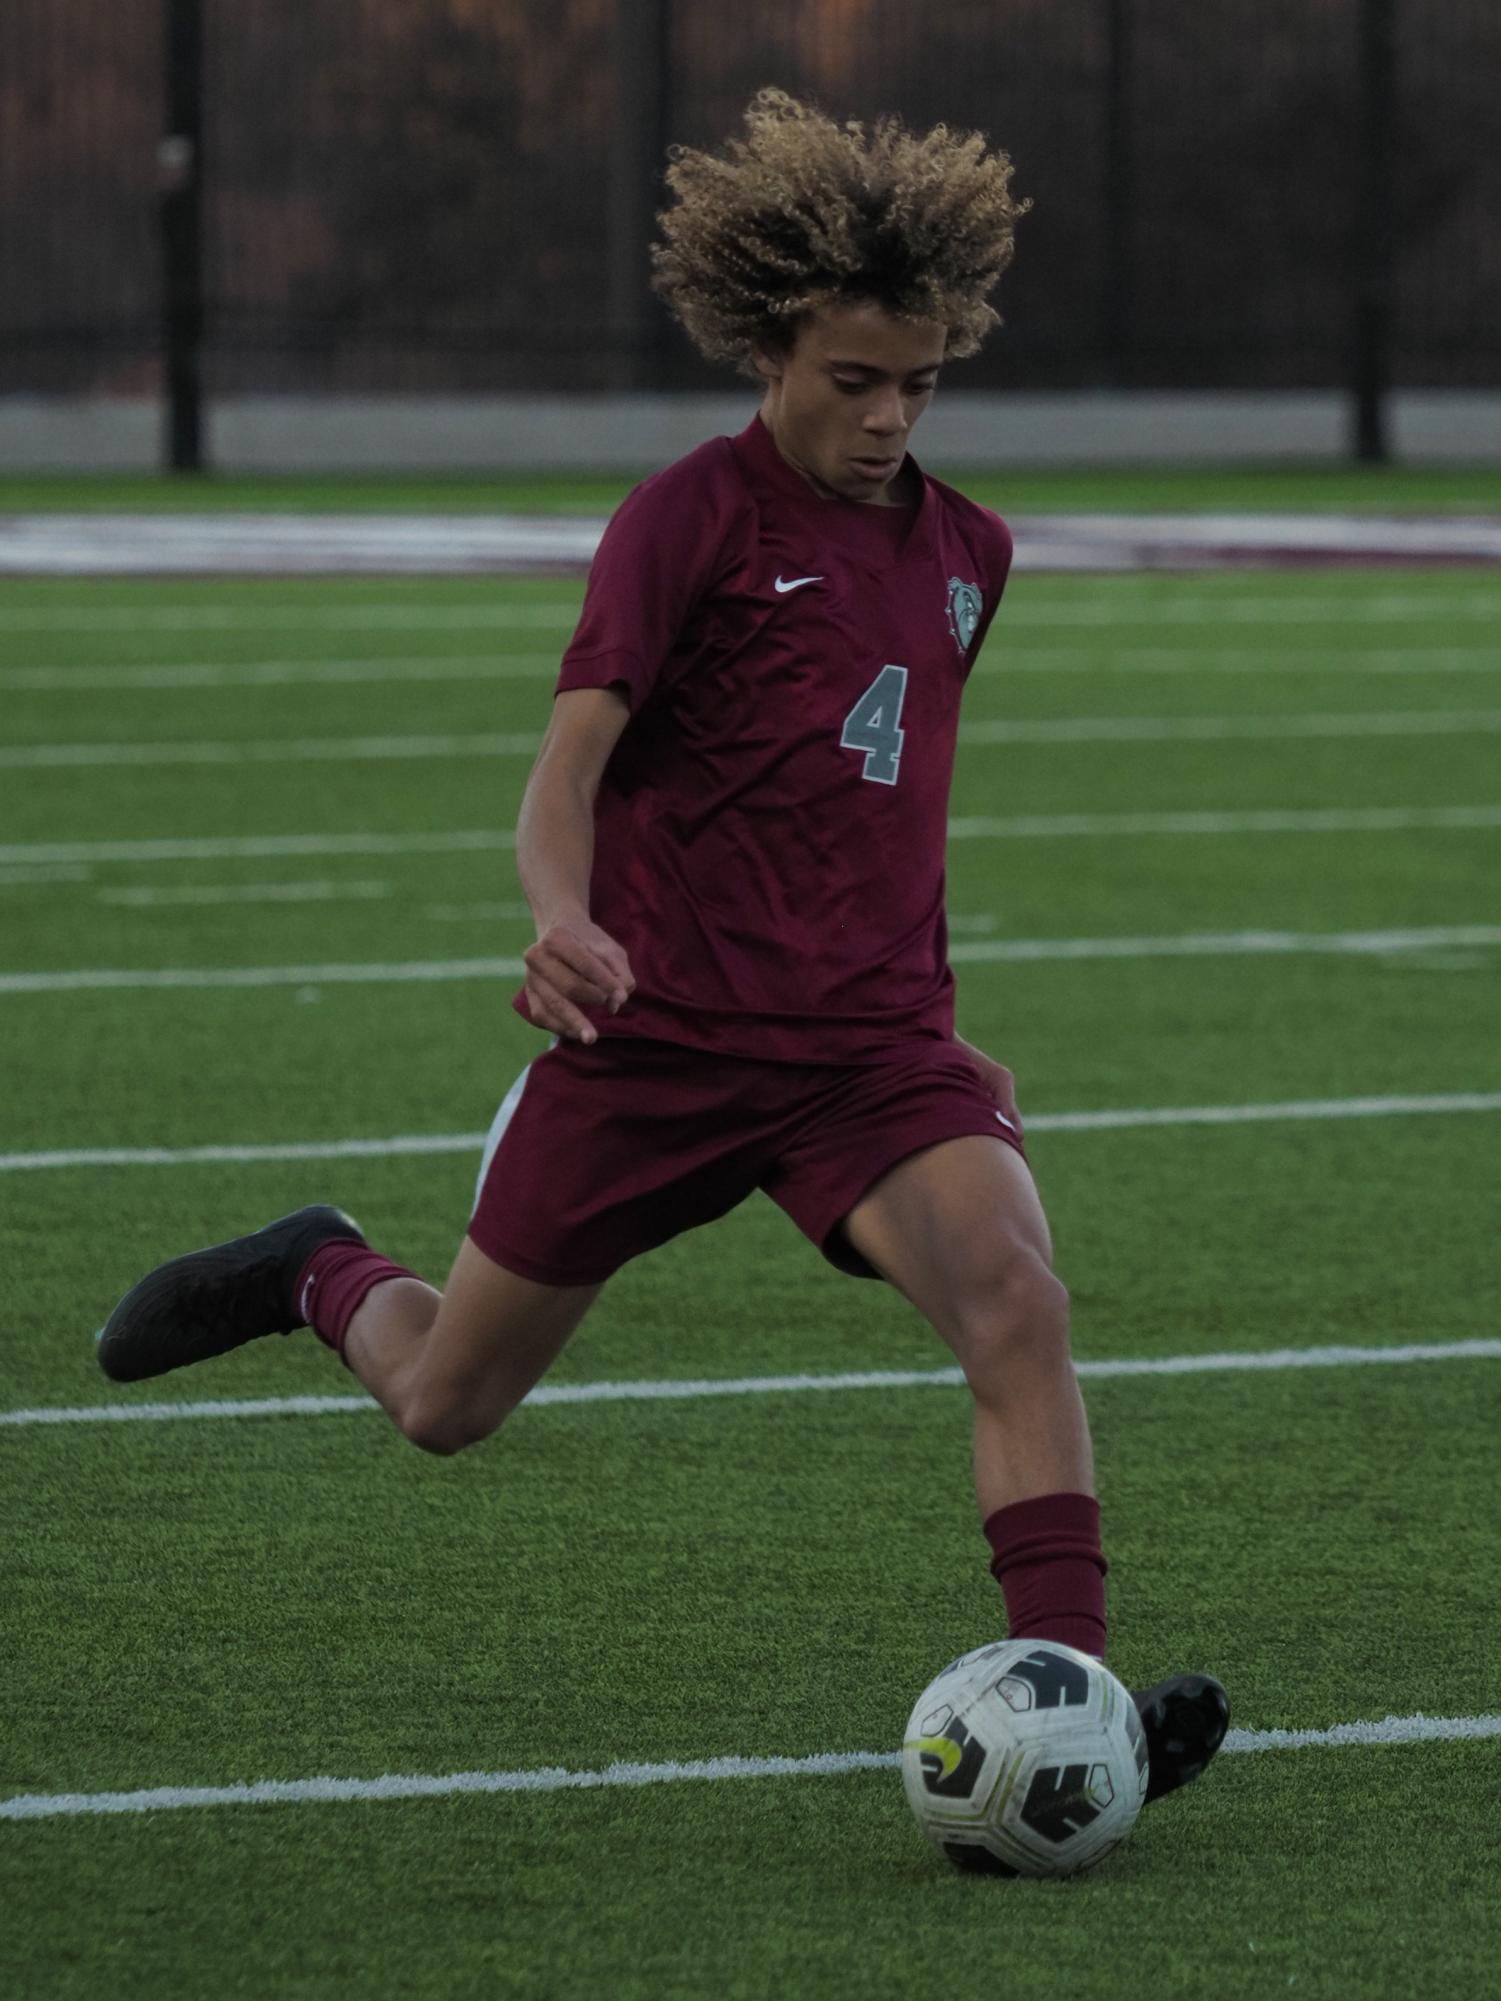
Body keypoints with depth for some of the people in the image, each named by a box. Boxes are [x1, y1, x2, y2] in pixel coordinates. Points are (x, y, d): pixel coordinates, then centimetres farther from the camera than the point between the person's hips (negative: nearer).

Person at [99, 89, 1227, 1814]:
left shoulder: (962, 551, 11)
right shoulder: (691, 518, -8)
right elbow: (573, 760, -18)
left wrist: (939, 1027, 25)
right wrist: (564, 921, -39)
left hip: (865, 1045, 4)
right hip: (658, 1027, -3)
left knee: (1013, 1296, -25)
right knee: (447, 1404, 10)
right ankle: (323, 1280, 45)